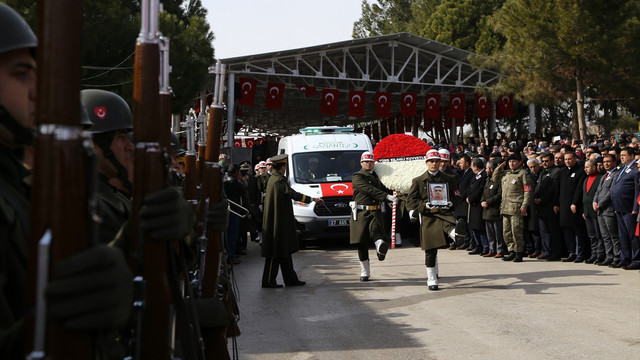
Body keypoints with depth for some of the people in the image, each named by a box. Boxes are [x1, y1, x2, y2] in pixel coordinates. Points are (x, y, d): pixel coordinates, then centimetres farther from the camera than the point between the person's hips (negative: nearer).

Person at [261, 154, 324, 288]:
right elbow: (292, 194, -24)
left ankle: (291, 279, 17)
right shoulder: (279, 180, -17)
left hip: (278, 221, 10)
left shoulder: (273, 178, 13)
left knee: (284, 252, 12)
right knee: (275, 251, -5)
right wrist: (313, 199, -21)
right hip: (278, 222, -10)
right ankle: (268, 281, 0)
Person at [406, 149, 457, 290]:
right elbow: (410, 200, 4)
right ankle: (431, 279, 10)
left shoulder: (449, 179, 13)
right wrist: (425, 206, -13)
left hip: (445, 213, 1)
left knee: (451, 225, -37)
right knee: (430, 250, 1)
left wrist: (451, 204, -7)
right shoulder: (418, 181, 10)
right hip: (428, 216, -1)